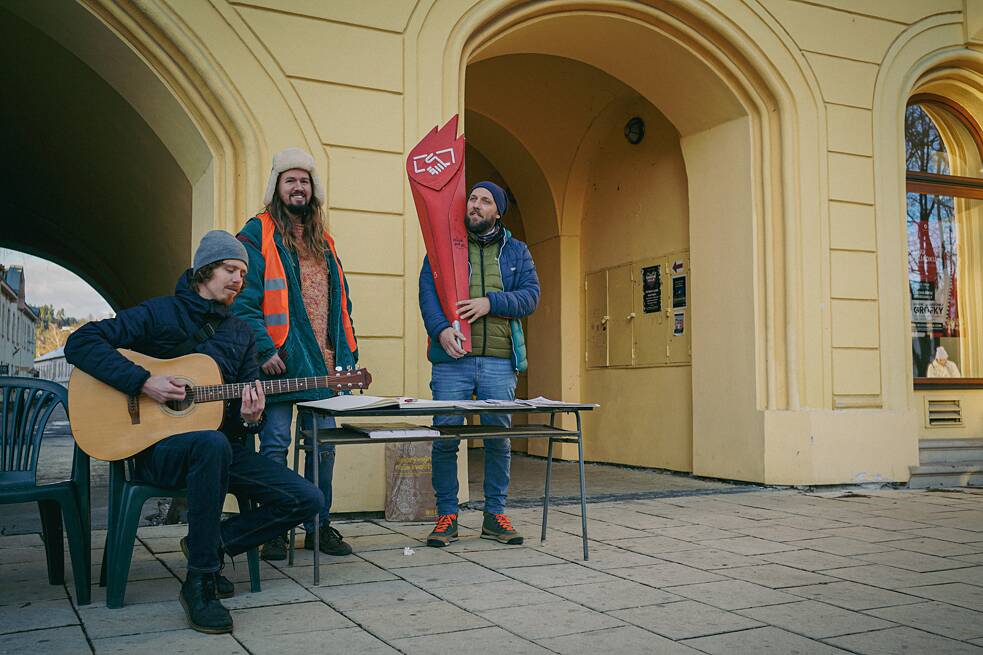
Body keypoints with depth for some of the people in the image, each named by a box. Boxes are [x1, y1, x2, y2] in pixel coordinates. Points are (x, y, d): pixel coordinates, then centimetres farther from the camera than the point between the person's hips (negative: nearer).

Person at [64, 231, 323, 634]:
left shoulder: (241, 335, 15)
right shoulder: (161, 313, -1)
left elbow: (248, 403, 14)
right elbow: (80, 343, -9)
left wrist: (250, 417, -12)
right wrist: (144, 382, -20)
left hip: (222, 446, 6)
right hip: (158, 446, -5)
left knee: (306, 499, -11)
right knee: (212, 442, -42)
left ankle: (211, 544, 6)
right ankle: (199, 580, -28)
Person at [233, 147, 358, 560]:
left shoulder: (324, 243, 19)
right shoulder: (258, 235, -1)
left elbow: (341, 305, 20)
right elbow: (244, 300, -10)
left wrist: (346, 355, 12)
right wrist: (264, 349, -18)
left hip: (324, 365, 6)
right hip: (280, 363, -6)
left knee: (324, 446, 9)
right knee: (275, 446, 0)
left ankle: (319, 525, 21)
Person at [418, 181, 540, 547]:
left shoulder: (516, 251, 15)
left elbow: (531, 295, 4)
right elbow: (427, 289, -2)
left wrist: (490, 302, -12)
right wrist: (441, 328, -19)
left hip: (499, 361, 2)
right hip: (452, 358, -1)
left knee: (498, 437, 6)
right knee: (445, 436, -3)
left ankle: (495, 515, 18)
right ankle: (447, 516, 10)